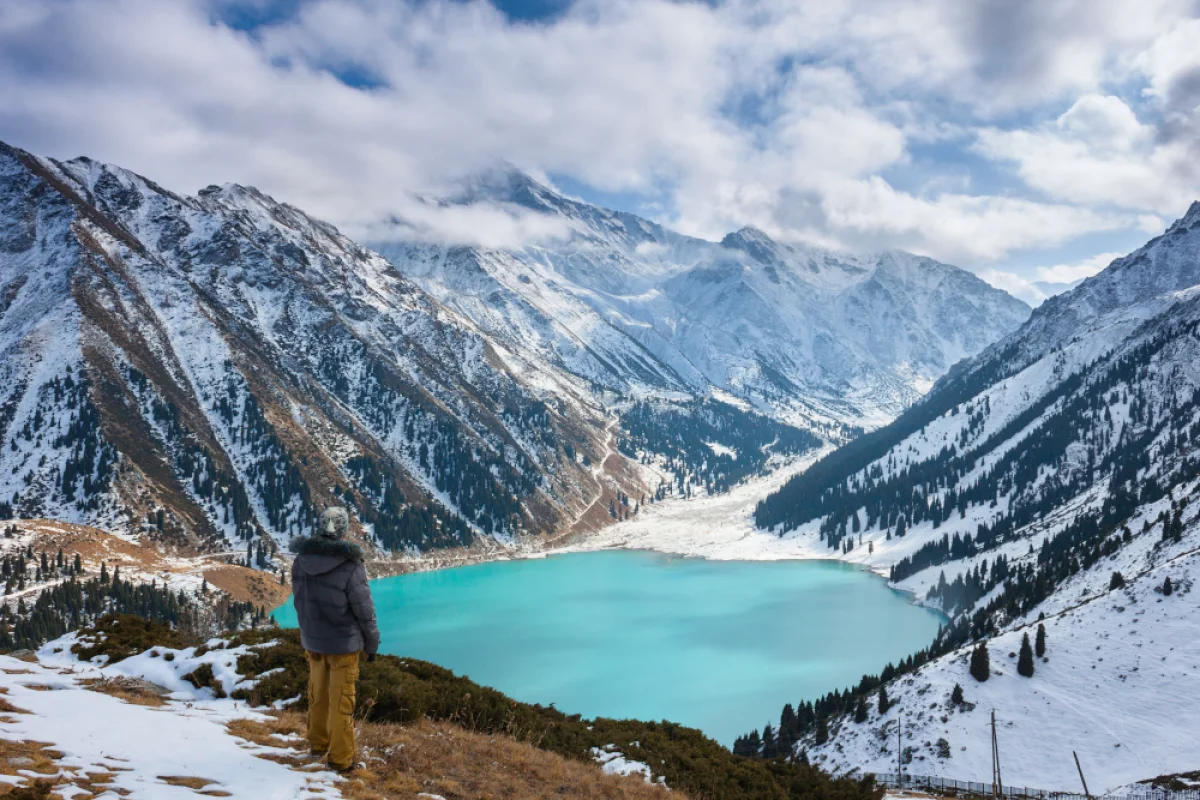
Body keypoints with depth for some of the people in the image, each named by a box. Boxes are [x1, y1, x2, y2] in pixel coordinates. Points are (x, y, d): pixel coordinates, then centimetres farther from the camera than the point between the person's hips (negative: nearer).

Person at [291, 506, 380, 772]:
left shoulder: (301, 561, -8)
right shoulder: (350, 566, -24)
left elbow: (299, 601, 4)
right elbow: (364, 611, -15)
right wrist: (372, 643, 0)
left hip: (312, 639, 5)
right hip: (343, 642, -5)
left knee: (318, 692, 22)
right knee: (341, 700, 7)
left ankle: (318, 742, 40)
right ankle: (340, 757, 16)